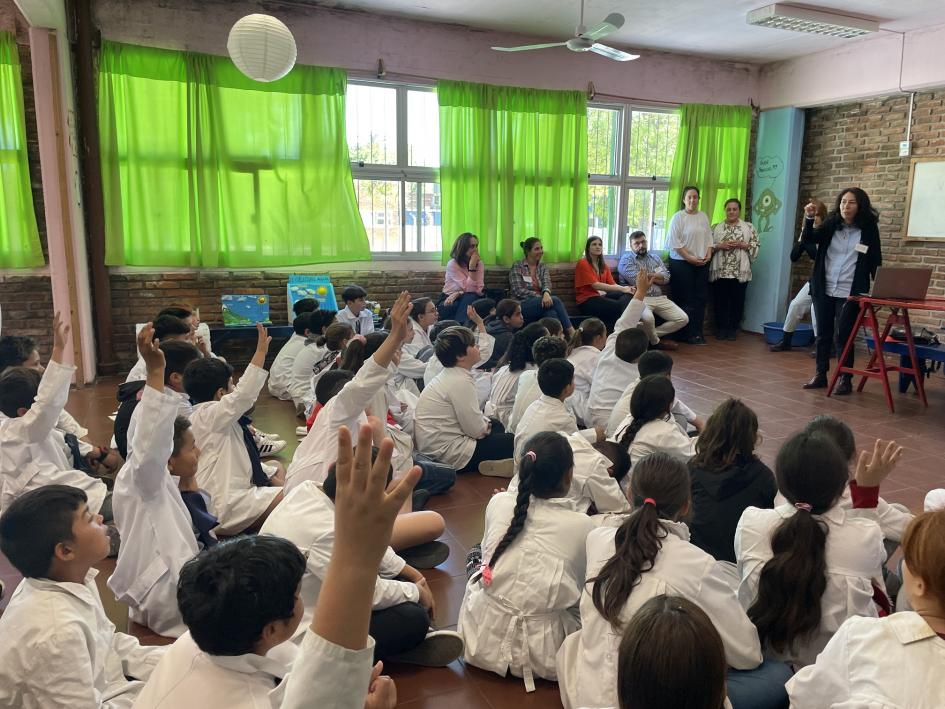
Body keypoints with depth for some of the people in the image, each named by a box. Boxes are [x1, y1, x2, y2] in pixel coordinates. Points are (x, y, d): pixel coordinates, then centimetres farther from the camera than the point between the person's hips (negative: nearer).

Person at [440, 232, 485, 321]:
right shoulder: (452, 264, -13)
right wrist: (472, 266, -25)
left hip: (468, 300, 3)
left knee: (470, 298, -32)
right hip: (449, 301, -3)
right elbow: (469, 289, -20)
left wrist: (458, 294, -23)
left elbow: (478, 289, -12)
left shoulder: (480, 264, -2)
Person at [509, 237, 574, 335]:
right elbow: (518, 291, -9)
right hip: (522, 306, -4)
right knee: (555, 300, -28)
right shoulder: (517, 266, 0)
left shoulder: (542, 267, 15)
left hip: (540, 303, 4)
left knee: (551, 313, -34)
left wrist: (546, 293, -29)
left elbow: (546, 283, -4)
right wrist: (540, 296, -16)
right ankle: (571, 333, -27)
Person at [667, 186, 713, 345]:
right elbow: (675, 242, -11)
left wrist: (708, 254, 0)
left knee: (700, 298, 3)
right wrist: (690, 258, -14)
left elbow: (709, 237, 16)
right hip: (682, 263, -6)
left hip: (702, 263, 6)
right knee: (685, 299, -5)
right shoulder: (678, 217, -5)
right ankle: (686, 334, 1)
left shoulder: (703, 216, 13)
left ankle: (696, 333, 8)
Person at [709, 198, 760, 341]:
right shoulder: (716, 227, 9)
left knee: (737, 301, 3)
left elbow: (756, 246, 4)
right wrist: (720, 246, -12)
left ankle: (733, 329, 14)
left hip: (740, 272, 0)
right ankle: (721, 329, 13)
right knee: (720, 301, 3)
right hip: (720, 271, 0)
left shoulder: (749, 227, 7)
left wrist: (742, 245, -11)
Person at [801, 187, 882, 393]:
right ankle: (820, 375, 21)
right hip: (824, 290, 3)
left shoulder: (868, 229, -3)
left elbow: (875, 261, 0)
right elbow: (809, 240, -8)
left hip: (850, 293, -3)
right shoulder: (831, 225, 4)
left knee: (843, 337, -3)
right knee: (823, 334, 10)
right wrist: (809, 218, -24)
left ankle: (846, 380, 9)